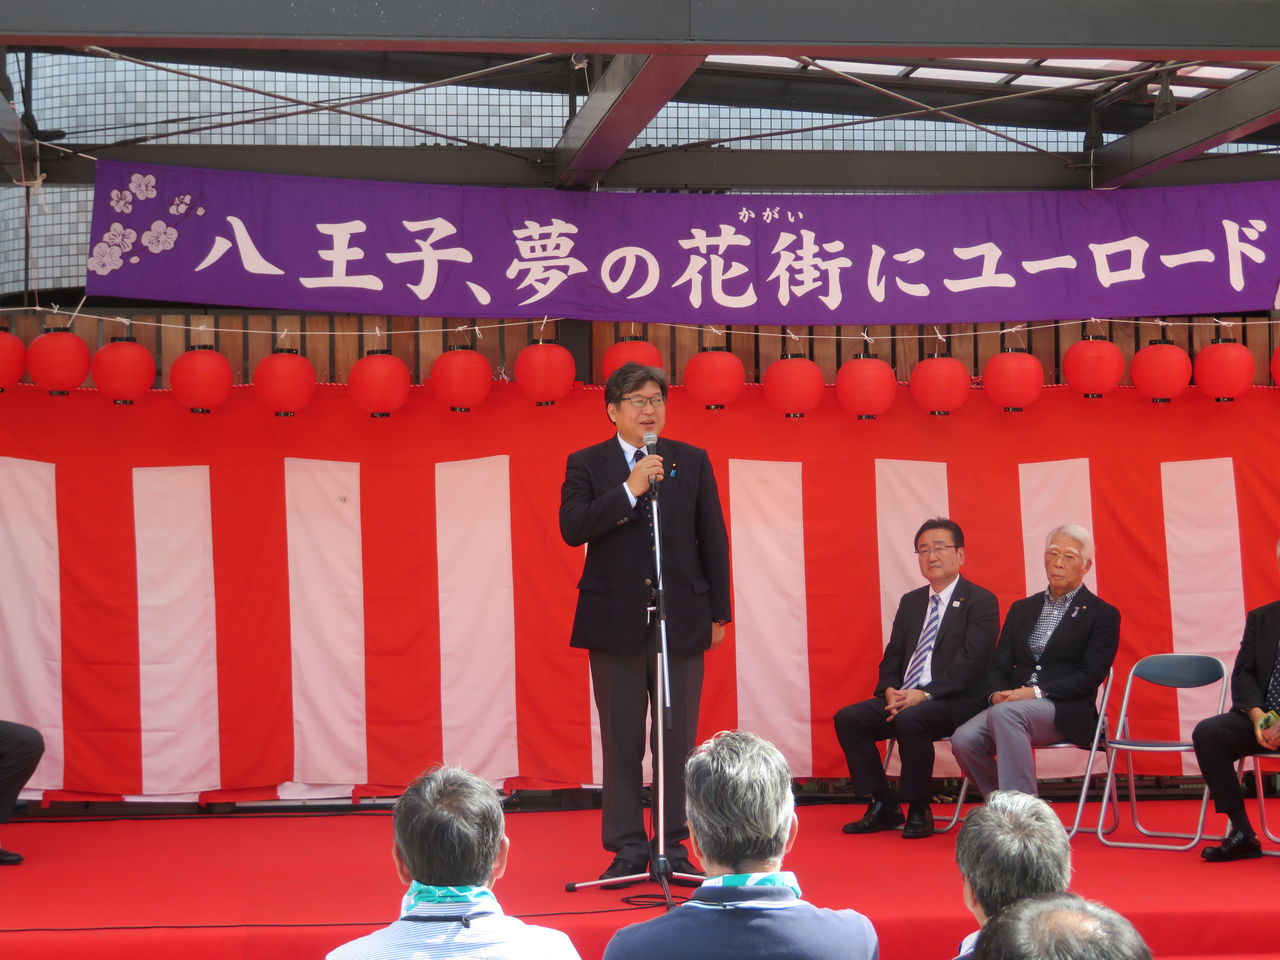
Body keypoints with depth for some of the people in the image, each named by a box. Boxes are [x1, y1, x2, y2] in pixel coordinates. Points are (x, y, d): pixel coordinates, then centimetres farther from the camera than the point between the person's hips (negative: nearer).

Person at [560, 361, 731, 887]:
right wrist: (630, 489, -19)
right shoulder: (586, 464, 3)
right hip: (616, 621, -1)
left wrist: (719, 612, 7)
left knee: (678, 740, 3)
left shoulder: (693, 462, 8)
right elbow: (573, 528, -12)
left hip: (682, 619, 1)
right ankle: (627, 849, 10)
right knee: (622, 741, 3)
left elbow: (713, 539, 9)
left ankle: (674, 847, 11)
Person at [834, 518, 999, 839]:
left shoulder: (981, 601, -3)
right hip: (902, 697, 7)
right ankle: (884, 807, -6)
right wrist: (890, 691, -7)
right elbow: (892, 657, 16)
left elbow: (970, 662, -14)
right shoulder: (911, 602, 19)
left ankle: (918, 810, -18)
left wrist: (924, 694, -23)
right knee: (848, 718, -14)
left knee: (910, 719, -36)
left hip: (954, 702, -7)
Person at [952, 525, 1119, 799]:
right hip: (1012, 705, 5)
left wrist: (1037, 692, -16)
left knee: (1005, 713, -37)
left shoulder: (1102, 614, 6)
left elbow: (1090, 676, -5)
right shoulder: (1022, 609, 22)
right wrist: (996, 693, -9)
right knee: (964, 739, -26)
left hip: (1065, 712, -5)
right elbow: (999, 664, 15)